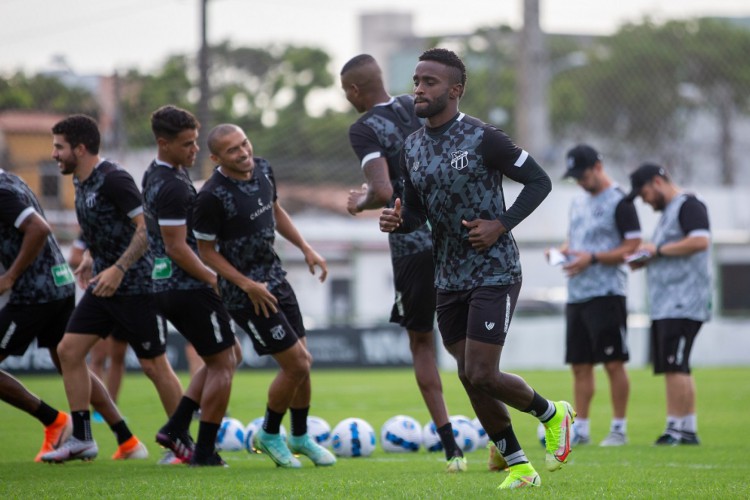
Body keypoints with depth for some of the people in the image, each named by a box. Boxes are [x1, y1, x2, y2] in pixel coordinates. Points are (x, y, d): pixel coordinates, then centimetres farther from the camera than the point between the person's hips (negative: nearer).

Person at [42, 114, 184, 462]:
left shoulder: (113, 180, -18)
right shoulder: (81, 182, 10)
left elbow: (147, 228, -22)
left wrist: (118, 269, -27)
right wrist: (91, 258, 14)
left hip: (136, 286, -9)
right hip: (103, 286, 9)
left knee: (154, 365, -2)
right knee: (69, 350, 1)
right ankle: (81, 440, 5)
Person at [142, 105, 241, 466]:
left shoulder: (156, 175, 12)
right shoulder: (173, 187, -20)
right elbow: (176, 247, -22)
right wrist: (215, 280, -14)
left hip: (166, 287, 10)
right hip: (189, 289, -10)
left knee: (228, 355, 19)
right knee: (221, 364, -1)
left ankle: (176, 429, 14)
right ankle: (205, 452, 2)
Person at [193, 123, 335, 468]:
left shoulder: (263, 170, 0)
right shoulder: (212, 196, -22)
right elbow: (206, 251, -14)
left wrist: (305, 249, 11)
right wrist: (247, 285, -19)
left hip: (275, 279, 7)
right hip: (246, 294, -7)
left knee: (302, 362, 11)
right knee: (296, 363, -7)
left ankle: (300, 437, 32)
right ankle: (269, 436, 15)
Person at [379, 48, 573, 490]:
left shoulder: (482, 139, -15)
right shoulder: (413, 147, 7)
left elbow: (539, 180, -9)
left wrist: (501, 225, -19)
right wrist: (397, 221, -8)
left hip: (495, 274, -7)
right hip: (450, 278, 7)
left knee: (482, 376, -12)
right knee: (470, 377, 7)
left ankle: (552, 414, 15)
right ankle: (519, 466, 19)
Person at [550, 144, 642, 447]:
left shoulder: (619, 203, -7)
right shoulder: (579, 203, 18)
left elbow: (632, 247, -12)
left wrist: (591, 258, -19)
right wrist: (562, 251, 5)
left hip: (607, 294, -8)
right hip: (576, 295, 8)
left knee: (614, 363, -6)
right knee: (580, 365, 7)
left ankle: (619, 429, -1)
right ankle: (580, 429, 10)